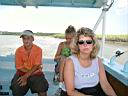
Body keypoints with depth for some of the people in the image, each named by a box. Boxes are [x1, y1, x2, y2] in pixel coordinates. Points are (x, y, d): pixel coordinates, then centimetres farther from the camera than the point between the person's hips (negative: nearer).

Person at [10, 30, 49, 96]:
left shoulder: (38, 49, -8)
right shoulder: (18, 50, -4)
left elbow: (36, 66, -13)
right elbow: (19, 67, -4)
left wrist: (26, 76, -22)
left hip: (35, 73, -1)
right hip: (22, 73, 2)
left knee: (42, 88, -25)